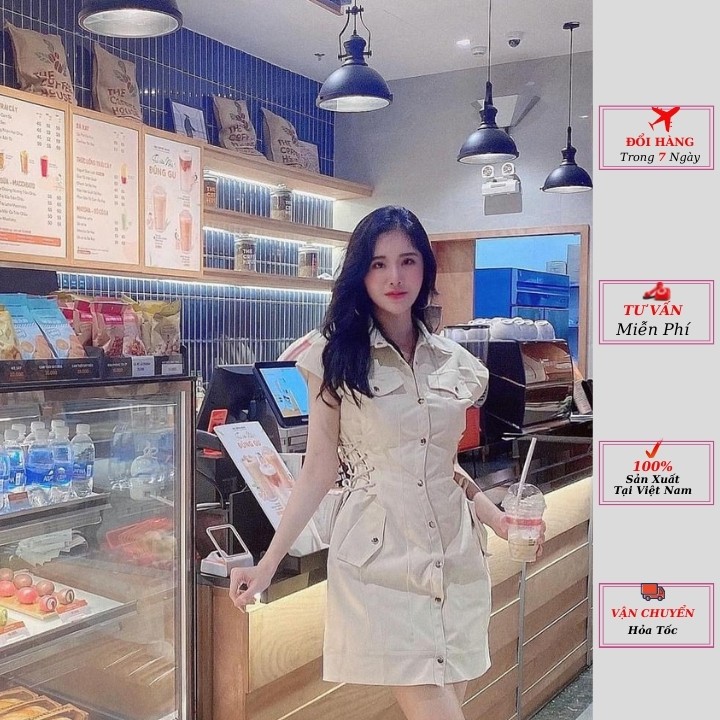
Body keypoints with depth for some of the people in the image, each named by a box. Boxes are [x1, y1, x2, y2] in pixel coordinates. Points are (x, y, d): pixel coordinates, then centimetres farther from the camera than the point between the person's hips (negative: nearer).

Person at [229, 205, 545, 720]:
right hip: (381, 559, -4)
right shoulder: (336, 358, -3)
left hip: (455, 556, 5)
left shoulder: (455, 362, 8)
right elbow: (319, 469, -2)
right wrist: (268, 563, -6)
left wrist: (500, 521, 4)